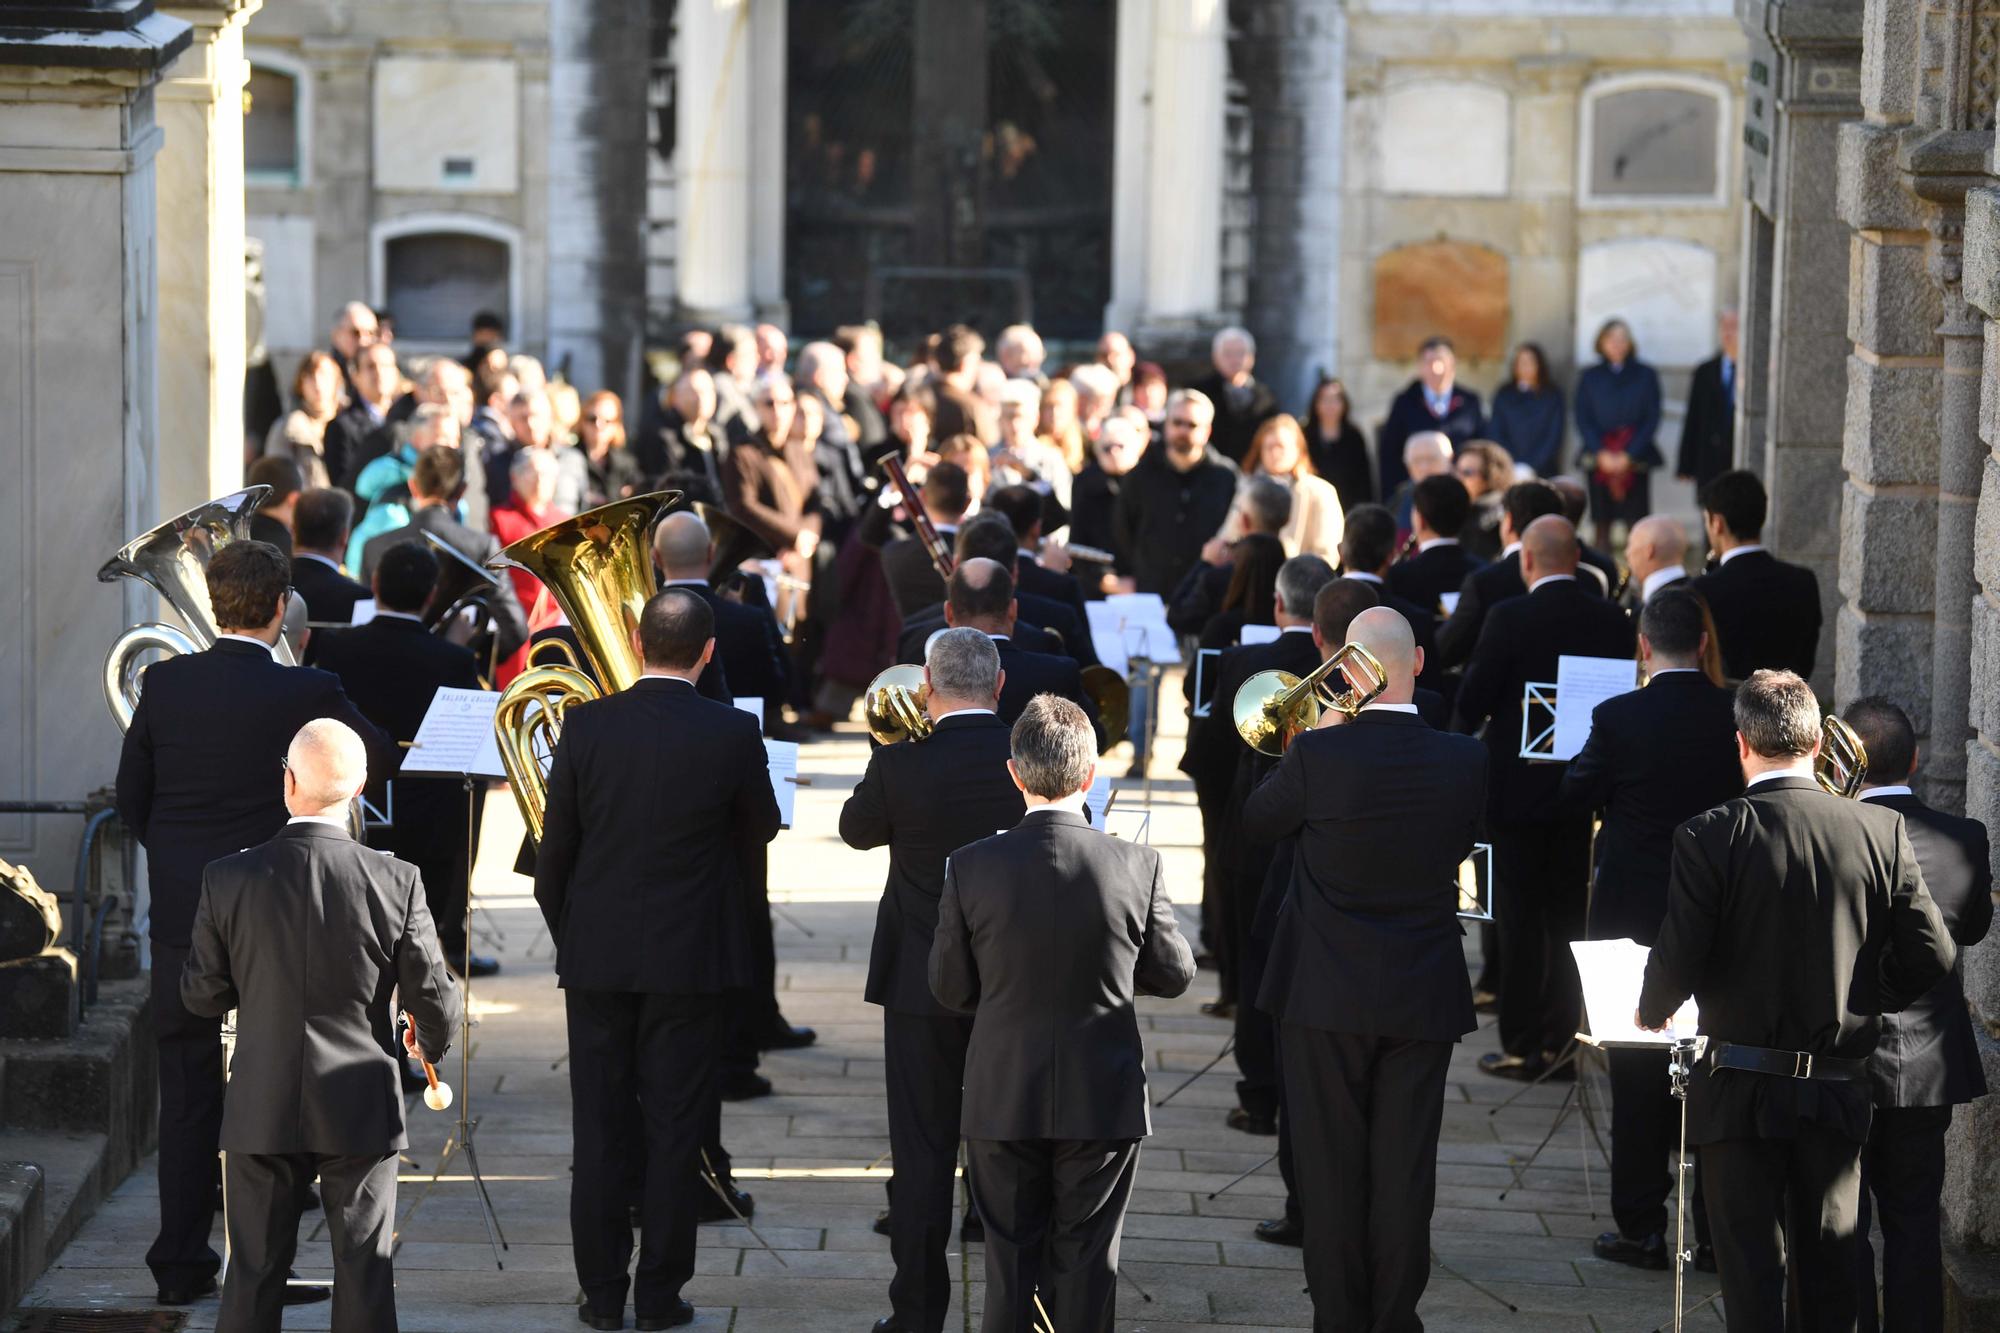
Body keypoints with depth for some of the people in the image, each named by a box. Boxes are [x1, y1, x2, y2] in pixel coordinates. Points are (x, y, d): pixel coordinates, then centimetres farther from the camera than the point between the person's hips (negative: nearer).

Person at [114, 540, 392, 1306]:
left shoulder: (165, 683, -2)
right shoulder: (305, 694, -12)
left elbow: (131, 798, 6)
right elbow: (379, 756, 4)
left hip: (180, 919, 3)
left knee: (187, 1101, 9)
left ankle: (180, 1265, 12)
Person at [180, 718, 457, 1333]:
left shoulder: (228, 879, -11)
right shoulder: (396, 883, -13)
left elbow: (201, 996, -1)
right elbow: (434, 999, -5)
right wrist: (431, 1042, 18)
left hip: (260, 1113, 1)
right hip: (360, 1109, -1)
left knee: (253, 1277, 10)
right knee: (364, 1276, 8)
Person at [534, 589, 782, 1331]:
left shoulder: (587, 725, -8)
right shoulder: (732, 734, -11)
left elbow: (555, 846, -1)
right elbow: (760, 831, 5)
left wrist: (565, 934, 13)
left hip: (596, 956, 1)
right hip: (690, 959, -1)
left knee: (600, 1130, 8)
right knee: (675, 1131, 6)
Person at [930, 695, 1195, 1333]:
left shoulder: (971, 867, -11)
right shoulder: (1137, 865, -12)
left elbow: (950, 987, -2)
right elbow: (1174, 974, 0)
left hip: (1002, 1102, 0)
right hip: (1103, 1102, 0)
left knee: (1011, 1258, 11)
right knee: (1087, 1260, 10)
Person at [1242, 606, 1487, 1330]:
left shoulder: (1318, 757, -16)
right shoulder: (1462, 761, -7)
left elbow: (1255, 822, 1)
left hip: (1327, 997, -2)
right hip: (1425, 998, 2)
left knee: (1332, 1167, 7)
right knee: (1405, 1166, 9)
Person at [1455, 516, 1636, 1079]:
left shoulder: (1508, 619, -15)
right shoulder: (1613, 621, -2)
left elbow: (1472, 700, -13)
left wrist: (1470, 723, 8)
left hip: (1519, 787, -4)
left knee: (1521, 920, 3)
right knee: (1569, 916, 12)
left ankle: (1521, 1045, 5)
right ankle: (1560, 1041, 15)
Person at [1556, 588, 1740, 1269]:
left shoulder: (1619, 718, -14)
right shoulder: (1739, 718, -6)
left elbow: (1573, 797, -3)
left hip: (1634, 917, -3)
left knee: (1638, 1076, 5)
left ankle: (1641, 1229, 6)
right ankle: (1717, 1229, 12)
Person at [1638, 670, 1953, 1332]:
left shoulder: (1710, 836, -14)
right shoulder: (1883, 832, -5)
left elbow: (1679, 962, -15)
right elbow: (1933, 956, -4)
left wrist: (1650, 1013, 7)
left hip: (1742, 1092, -3)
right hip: (1838, 1089, 3)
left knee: (1752, 1269, 5)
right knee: (1830, 1273, 14)